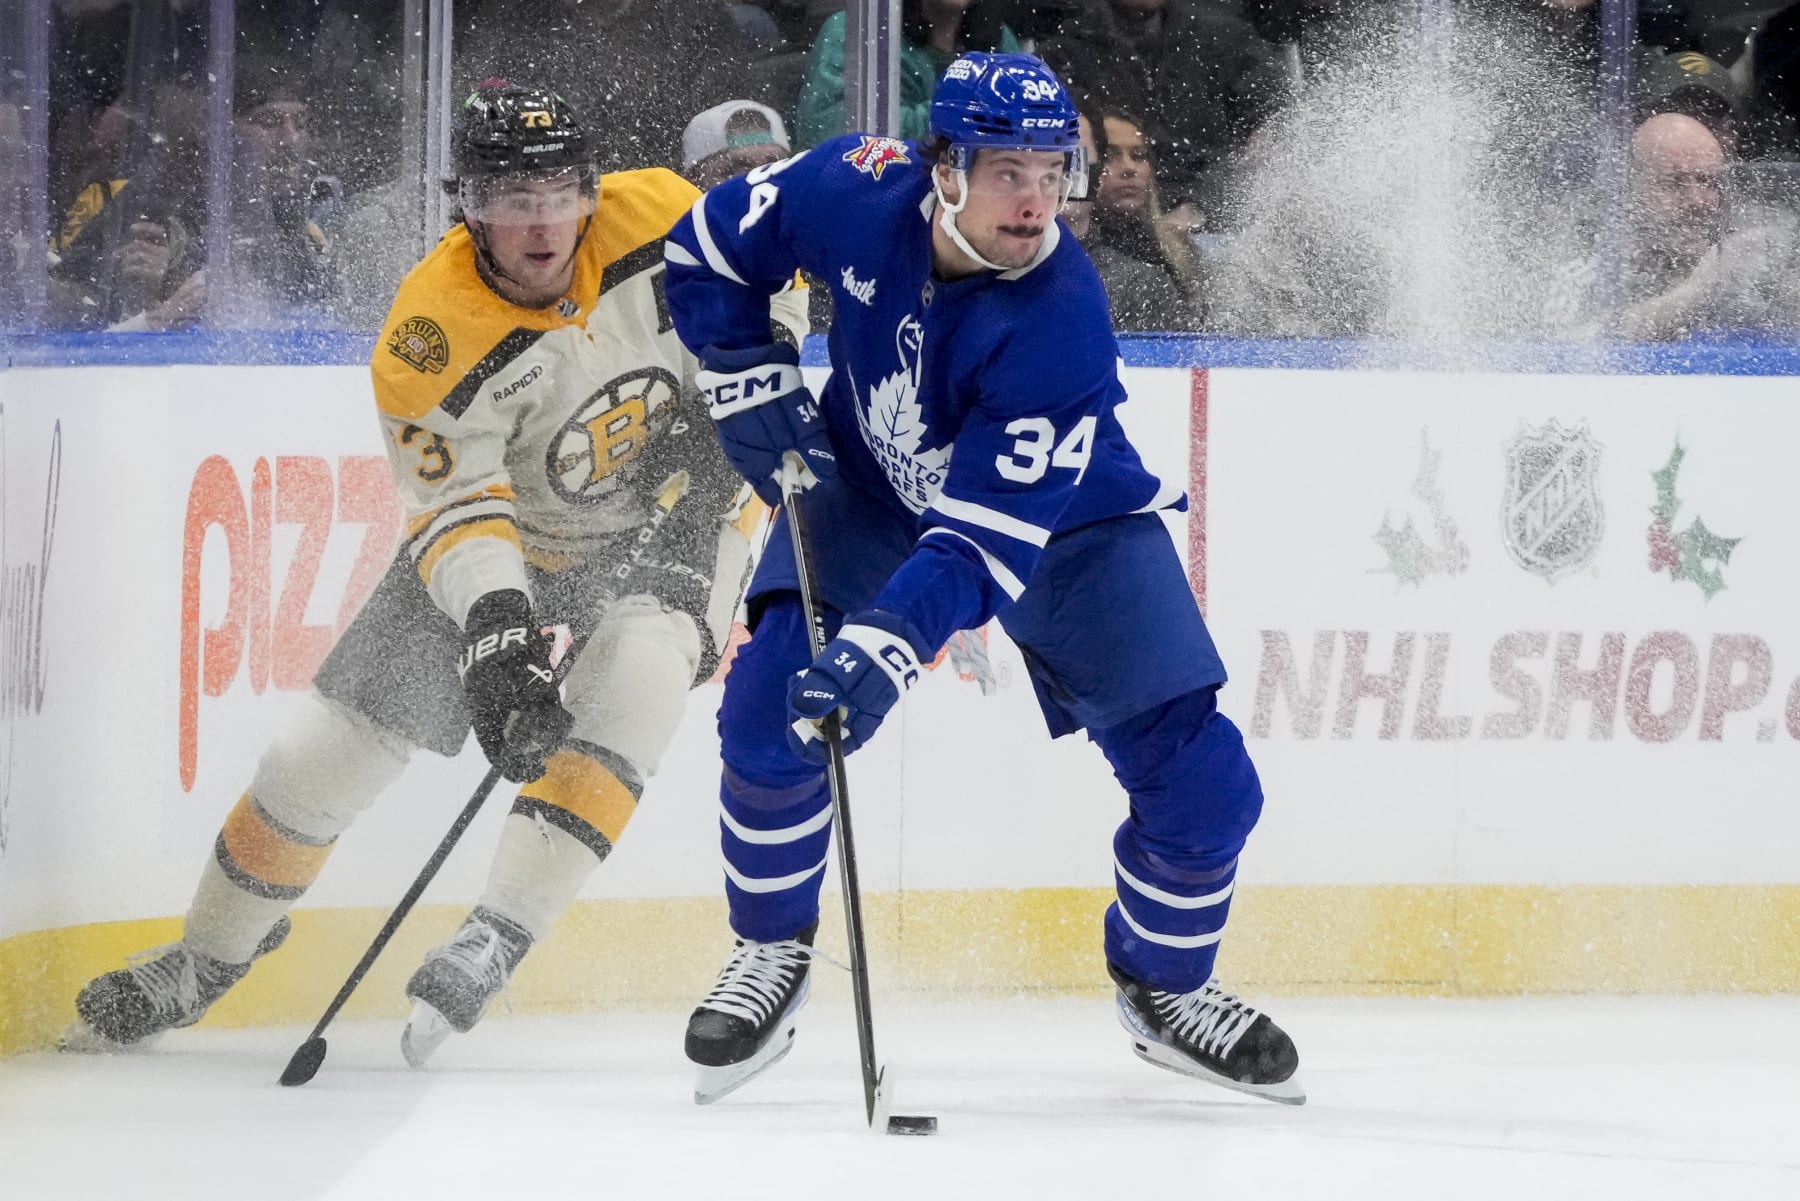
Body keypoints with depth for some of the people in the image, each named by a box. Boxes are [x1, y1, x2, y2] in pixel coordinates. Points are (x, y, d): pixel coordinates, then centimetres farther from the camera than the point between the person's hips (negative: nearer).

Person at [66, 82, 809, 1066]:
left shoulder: (656, 219, -22)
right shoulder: (432, 333, -28)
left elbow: (769, 294, -3)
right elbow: (459, 508, -31)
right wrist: (498, 633, -46)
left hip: (666, 508, 0)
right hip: (509, 535, 0)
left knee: (635, 673, -32)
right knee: (325, 752, -3)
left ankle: (498, 937, -28)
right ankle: (211, 954, 21)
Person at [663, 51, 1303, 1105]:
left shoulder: (1061, 320, -36)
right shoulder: (859, 189, -26)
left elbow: (988, 533, -40)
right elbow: (712, 249, -5)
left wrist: (890, 645, -51)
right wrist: (752, 385, -12)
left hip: (1061, 512, -2)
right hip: (871, 484, 2)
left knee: (1200, 777, -10)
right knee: (771, 703, -18)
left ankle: (1165, 985, 18)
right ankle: (772, 956, 4)